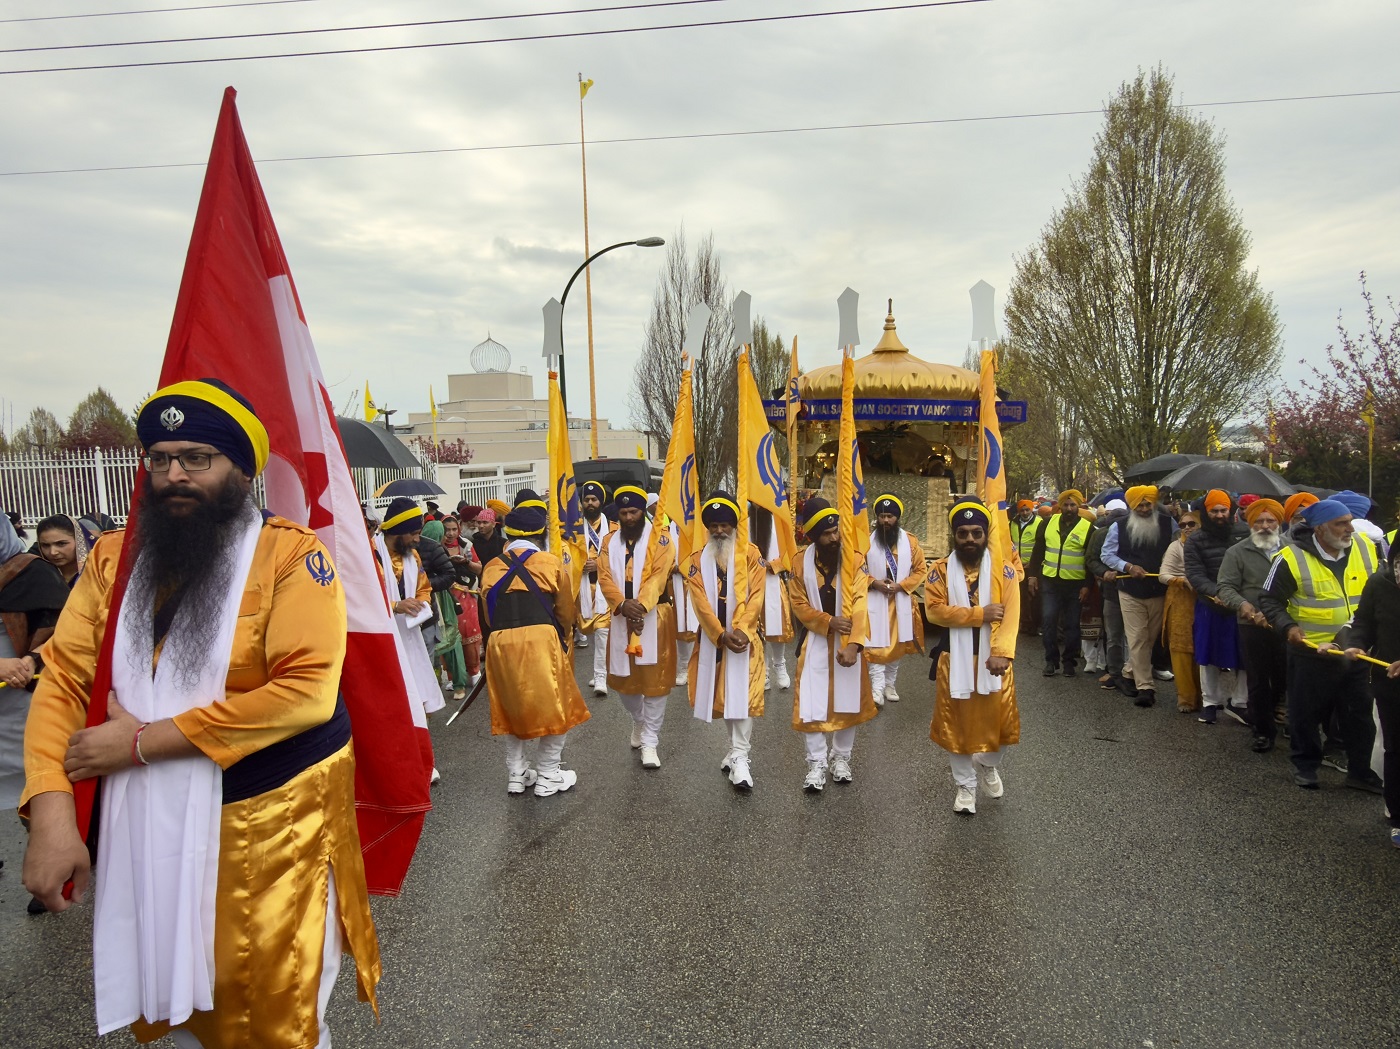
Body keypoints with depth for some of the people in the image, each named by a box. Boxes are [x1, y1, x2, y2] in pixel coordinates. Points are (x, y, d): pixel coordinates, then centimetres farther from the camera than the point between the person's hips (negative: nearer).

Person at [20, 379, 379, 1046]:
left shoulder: (290, 553, -13)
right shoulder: (112, 559, 4)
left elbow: (307, 690, -22)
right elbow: (63, 679, 0)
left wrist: (142, 741, -17)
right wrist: (51, 811, -13)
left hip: (272, 823, -4)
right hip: (147, 823, 5)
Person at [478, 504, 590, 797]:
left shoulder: (491, 569, 14)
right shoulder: (552, 563, 7)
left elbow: (490, 615, 13)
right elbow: (566, 613, 10)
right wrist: (560, 639, 27)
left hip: (500, 643, 4)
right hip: (541, 638, -4)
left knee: (513, 707, 20)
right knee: (554, 708, 11)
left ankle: (516, 775, 29)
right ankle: (547, 777, 18)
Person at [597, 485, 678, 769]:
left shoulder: (660, 537, -4)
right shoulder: (609, 540, 7)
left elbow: (659, 575, -14)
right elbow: (604, 577, -3)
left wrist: (641, 605, -27)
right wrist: (623, 603, -20)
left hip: (654, 617, -4)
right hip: (621, 618, 4)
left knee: (654, 678, -1)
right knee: (622, 678, 12)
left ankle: (649, 741, 9)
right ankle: (639, 720, 41)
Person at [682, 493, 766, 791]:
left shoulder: (750, 553, -1)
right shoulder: (697, 559, 3)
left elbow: (756, 595, -7)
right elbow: (700, 601, -6)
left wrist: (740, 631, -19)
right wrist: (721, 635, -16)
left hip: (744, 636, -2)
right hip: (712, 638, 3)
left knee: (742, 694, -8)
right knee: (722, 695, 10)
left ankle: (739, 758, -6)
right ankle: (738, 749, 27)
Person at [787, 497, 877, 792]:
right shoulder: (801, 562, -5)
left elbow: (859, 603, -20)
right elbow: (799, 605, -3)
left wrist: (853, 644, -32)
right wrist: (829, 622, -20)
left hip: (848, 641, 0)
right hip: (815, 642, 1)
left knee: (847, 701, 9)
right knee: (811, 703, -3)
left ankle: (841, 759, 27)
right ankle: (816, 764, 10)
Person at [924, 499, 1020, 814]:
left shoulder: (1003, 570, -4)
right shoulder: (940, 569, -4)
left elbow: (1011, 615, -14)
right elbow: (934, 610, -16)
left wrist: (1002, 653, -28)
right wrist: (980, 614, -21)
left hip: (992, 658, 0)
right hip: (954, 658, 0)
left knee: (996, 717, 9)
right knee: (957, 722, 9)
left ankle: (990, 765, 41)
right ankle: (965, 785, 27)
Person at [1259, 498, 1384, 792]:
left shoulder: (1366, 548, 0)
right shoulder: (1292, 558, -14)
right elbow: (1270, 600, -6)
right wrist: (1288, 627, -20)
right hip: (1311, 652, -4)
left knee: (1360, 715, 13)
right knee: (1307, 714, 8)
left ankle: (1360, 770, 28)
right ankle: (1306, 766, 26)